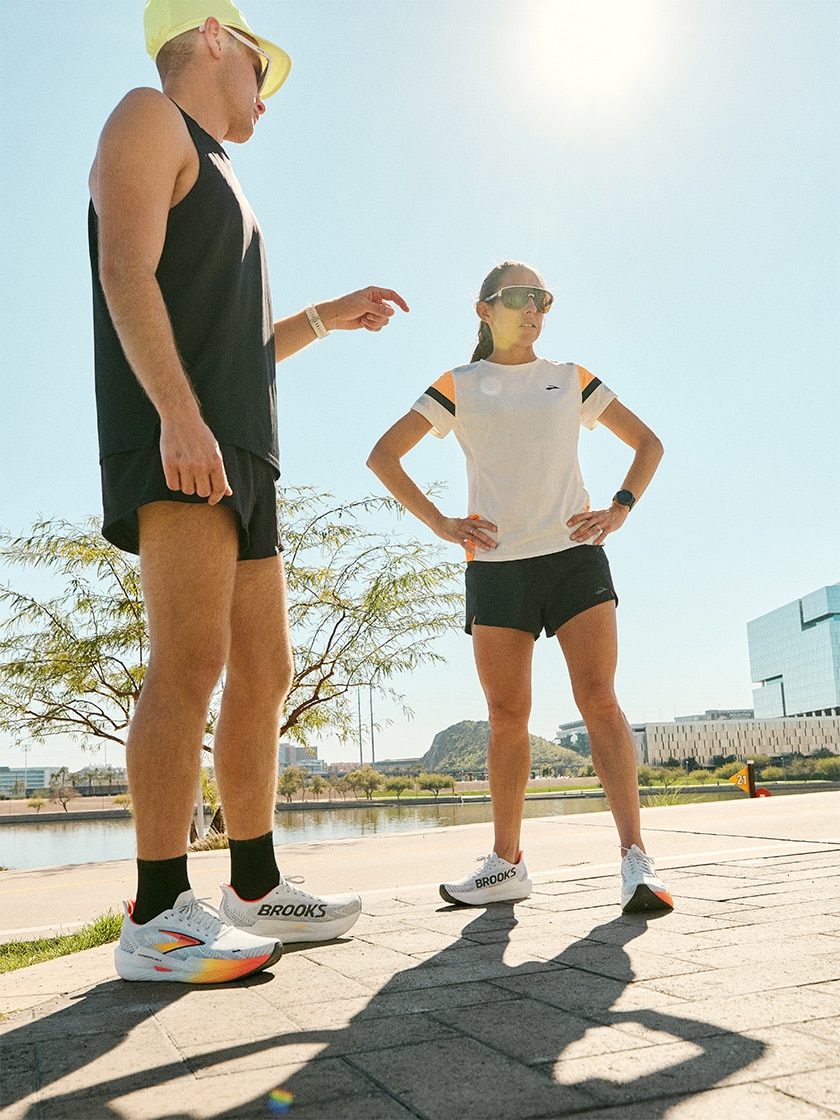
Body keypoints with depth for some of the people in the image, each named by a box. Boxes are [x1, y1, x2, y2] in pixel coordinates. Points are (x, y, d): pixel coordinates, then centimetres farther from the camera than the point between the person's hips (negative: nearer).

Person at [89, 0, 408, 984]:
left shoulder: (216, 188, 34)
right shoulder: (151, 119, 8)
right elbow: (126, 270, -11)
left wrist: (328, 318, 27)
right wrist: (178, 413, -24)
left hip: (236, 458, 9)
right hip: (174, 446, -9)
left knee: (263, 674, 4)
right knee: (191, 662, -18)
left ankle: (256, 893, 9)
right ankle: (158, 918, -15)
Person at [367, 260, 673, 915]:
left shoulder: (571, 380, 16)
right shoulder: (460, 387, 12)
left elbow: (648, 444, 20)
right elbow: (383, 455, 11)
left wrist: (620, 510, 3)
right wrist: (438, 522, 0)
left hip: (574, 555, 0)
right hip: (497, 565, 0)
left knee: (599, 700, -12)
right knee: (507, 715, 1)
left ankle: (636, 858, -10)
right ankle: (506, 866, 11)